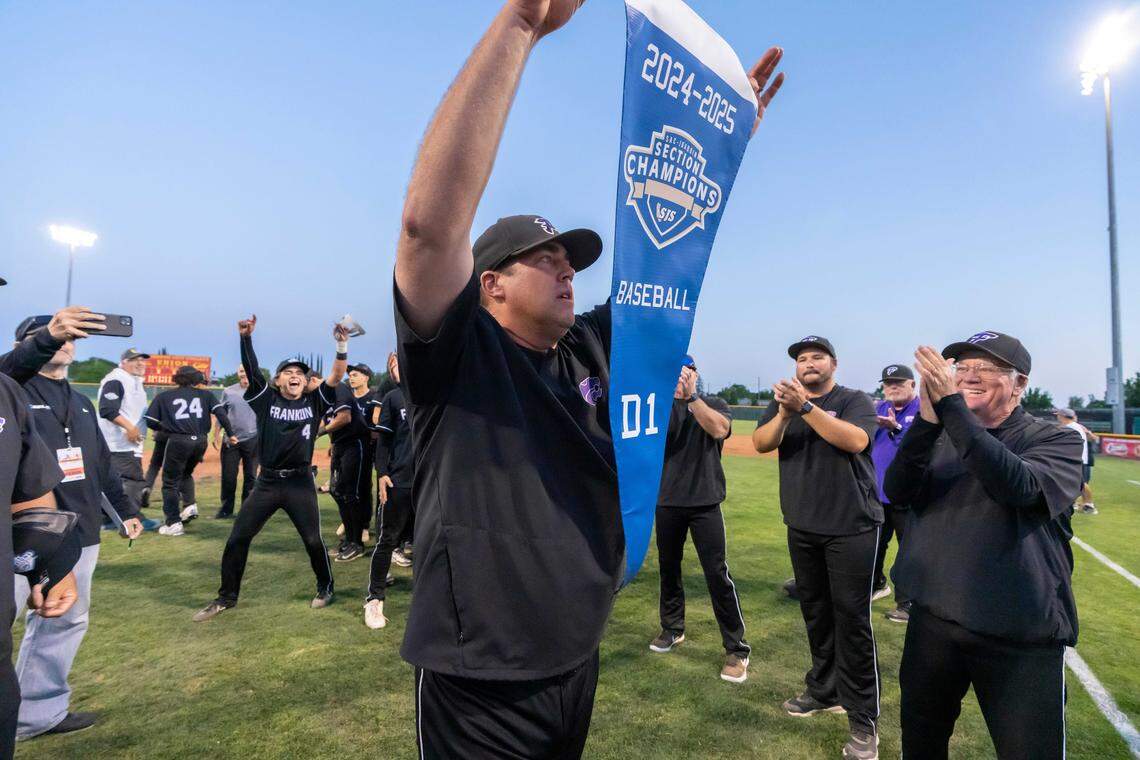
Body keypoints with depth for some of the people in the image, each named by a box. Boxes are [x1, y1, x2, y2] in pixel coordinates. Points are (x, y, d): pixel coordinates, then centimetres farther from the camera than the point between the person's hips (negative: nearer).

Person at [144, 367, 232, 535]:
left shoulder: (164, 396, 10)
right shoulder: (204, 394, 12)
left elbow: (150, 421, 5)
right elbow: (220, 412, 1)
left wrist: (164, 428, 23)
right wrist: (230, 433, 3)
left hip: (178, 441, -3)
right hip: (200, 441, 3)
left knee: (170, 481, 9)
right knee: (186, 473, 28)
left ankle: (174, 523, 6)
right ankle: (190, 505, 11)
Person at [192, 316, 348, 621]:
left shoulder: (314, 402, 2)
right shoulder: (267, 398, 3)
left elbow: (336, 376, -9)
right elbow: (251, 370, -8)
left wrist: (342, 346, -22)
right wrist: (245, 338, -21)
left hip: (301, 483, -1)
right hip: (267, 482, 2)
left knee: (313, 540, 2)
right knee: (237, 538, 5)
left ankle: (325, 588, 25)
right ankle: (226, 597, 24)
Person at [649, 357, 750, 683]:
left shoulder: (715, 404, 0)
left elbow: (719, 429, -22)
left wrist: (691, 396, -32)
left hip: (704, 503, -3)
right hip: (667, 502, 3)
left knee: (717, 574, -5)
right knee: (668, 567, 14)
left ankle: (737, 648, 6)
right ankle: (672, 629, 34)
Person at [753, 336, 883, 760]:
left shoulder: (854, 400, -4)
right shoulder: (784, 401, 7)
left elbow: (856, 441, -23)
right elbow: (761, 443, -8)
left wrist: (807, 407, -30)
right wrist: (785, 413, -25)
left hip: (852, 528, -4)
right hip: (802, 529, 5)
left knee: (852, 619, -2)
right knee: (815, 613, 16)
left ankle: (863, 720, 9)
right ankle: (824, 691, 32)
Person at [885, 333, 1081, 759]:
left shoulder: (1057, 441, -4)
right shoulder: (938, 438, 6)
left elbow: (1018, 486, -26)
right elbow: (897, 492, -12)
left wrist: (949, 406, -32)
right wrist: (927, 419, -26)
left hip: (1022, 636, -3)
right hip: (932, 620, 4)